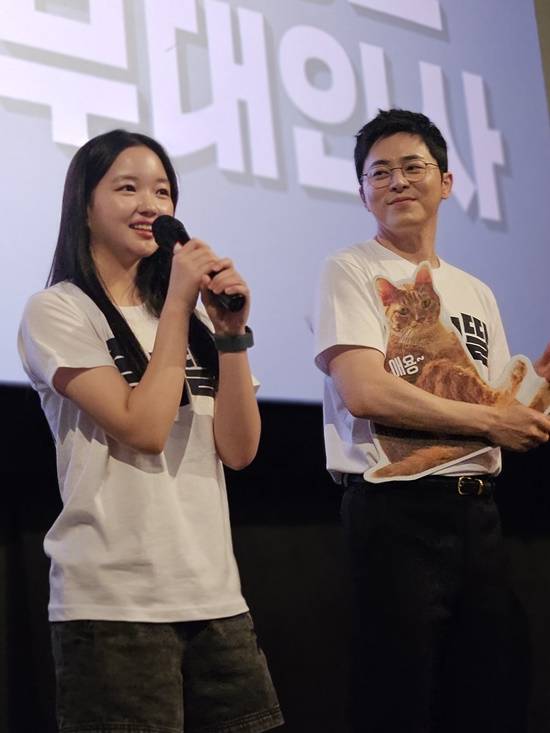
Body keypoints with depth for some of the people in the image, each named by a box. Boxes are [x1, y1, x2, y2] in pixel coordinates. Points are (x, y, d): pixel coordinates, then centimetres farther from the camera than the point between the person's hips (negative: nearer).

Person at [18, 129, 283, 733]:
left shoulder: (188, 316, 15)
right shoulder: (57, 312, -2)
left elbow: (239, 449, 4)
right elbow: (144, 428, -14)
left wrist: (231, 332, -6)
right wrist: (177, 305, -8)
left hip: (215, 597, 6)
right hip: (113, 604, -6)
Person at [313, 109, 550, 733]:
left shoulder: (476, 293, 17)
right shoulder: (350, 272, -2)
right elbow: (364, 393, -16)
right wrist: (489, 420, -10)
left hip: (476, 513, 6)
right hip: (397, 514, -6)